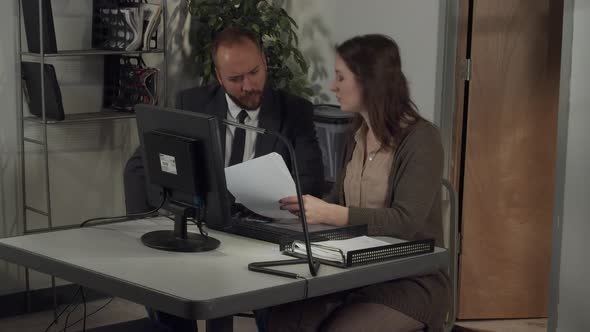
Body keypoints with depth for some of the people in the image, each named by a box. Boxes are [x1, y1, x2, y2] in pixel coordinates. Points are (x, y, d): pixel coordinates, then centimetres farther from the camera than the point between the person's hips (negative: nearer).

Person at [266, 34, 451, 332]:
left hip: (410, 280, -6)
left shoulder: (420, 139, -13)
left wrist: (329, 213, -30)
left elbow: (406, 221, -22)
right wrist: (302, 205, -4)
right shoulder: (358, 134, 11)